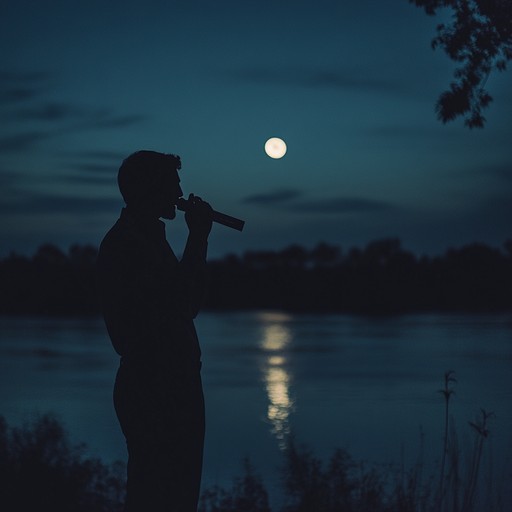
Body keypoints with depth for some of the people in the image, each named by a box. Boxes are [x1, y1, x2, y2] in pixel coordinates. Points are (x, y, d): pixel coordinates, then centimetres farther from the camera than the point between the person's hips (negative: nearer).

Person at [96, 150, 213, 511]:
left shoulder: (148, 237, 17)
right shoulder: (124, 243, -14)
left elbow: (185, 305, 16)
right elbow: (183, 305, -21)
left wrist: (198, 239, 9)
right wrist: (198, 239, -14)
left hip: (172, 387, 10)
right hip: (151, 389, -10)